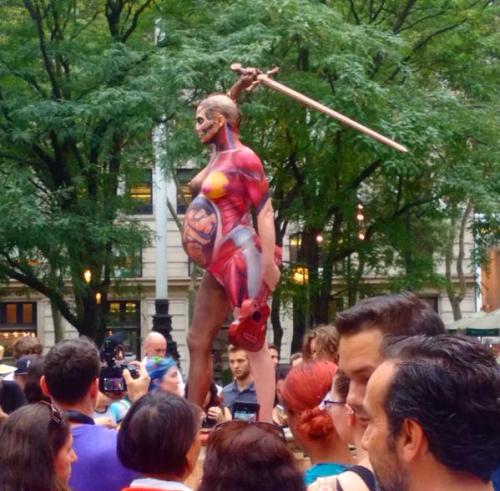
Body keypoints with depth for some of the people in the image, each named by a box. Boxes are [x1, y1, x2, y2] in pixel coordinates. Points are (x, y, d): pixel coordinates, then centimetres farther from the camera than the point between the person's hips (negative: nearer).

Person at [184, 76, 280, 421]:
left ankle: (266, 423, -11)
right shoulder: (219, 158, 16)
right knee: (198, 341, 9)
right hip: (220, 263, 10)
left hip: (241, 258, -10)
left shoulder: (243, 158, -9)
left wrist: (269, 263, -18)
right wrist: (236, 91, 30)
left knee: (254, 340, -10)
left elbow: (265, 212, -12)